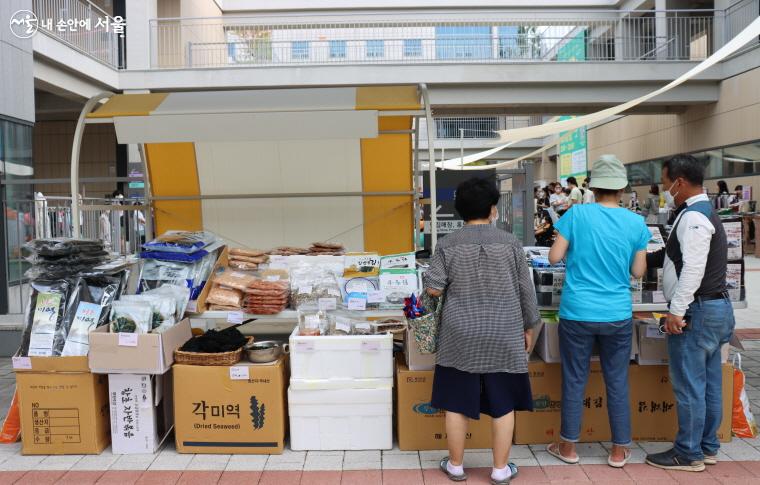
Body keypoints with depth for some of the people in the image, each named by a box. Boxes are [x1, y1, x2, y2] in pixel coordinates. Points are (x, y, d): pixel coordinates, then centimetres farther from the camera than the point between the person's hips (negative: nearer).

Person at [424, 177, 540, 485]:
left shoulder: (448, 245, -3)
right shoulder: (510, 243, -3)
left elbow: (433, 288, -6)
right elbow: (526, 290, 1)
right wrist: (529, 327, 12)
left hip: (460, 337, 0)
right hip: (503, 338, 0)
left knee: (457, 403, 10)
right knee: (503, 404, 11)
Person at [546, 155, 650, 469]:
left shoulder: (577, 214, -8)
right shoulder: (636, 222, -2)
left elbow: (554, 257, -5)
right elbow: (638, 271, 4)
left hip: (577, 313, -1)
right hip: (618, 315, 2)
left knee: (574, 381, 10)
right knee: (617, 383, 13)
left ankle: (568, 447, 24)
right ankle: (619, 451, 25)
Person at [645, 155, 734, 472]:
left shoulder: (693, 217, -17)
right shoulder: (704, 212, 16)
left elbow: (693, 269, -24)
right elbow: (677, 256, 19)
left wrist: (676, 311, -23)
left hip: (697, 311, -10)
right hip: (715, 307, 10)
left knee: (689, 385, -1)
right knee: (708, 383, 16)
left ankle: (688, 454, 10)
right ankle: (707, 447, 27)